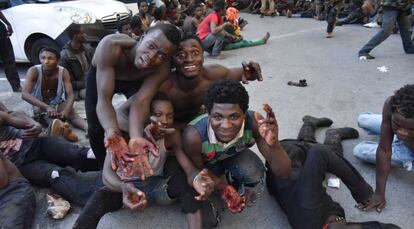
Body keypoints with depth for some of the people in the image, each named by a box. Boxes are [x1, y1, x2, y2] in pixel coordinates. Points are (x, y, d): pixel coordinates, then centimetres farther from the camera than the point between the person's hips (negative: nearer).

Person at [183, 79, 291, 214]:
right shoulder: (194, 136, -39)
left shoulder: (253, 122, -35)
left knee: (254, 173, -29)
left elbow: (284, 173, -33)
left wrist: (274, 145, -54)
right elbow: (198, 169, -17)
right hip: (207, 165, -1)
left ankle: (239, 191, 6)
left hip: (234, 157, 1)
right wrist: (222, 186, -35)